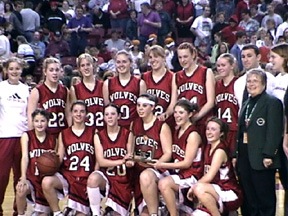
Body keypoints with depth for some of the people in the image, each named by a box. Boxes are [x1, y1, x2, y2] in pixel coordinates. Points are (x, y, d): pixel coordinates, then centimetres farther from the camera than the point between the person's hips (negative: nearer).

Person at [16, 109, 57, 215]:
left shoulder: (52, 139, 5)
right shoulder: (27, 136, -3)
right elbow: (25, 157, -14)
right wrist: (23, 177, -27)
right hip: (31, 177, -3)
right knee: (21, 190, -36)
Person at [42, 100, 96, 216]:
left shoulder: (93, 133, 5)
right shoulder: (63, 134, 9)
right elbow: (59, 158, 7)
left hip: (86, 179, -1)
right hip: (67, 175, 1)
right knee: (47, 182, -29)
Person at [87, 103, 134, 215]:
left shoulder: (127, 134, 1)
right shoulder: (98, 136, 0)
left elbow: (130, 159, 0)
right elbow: (101, 161, -8)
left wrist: (129, 162, -25)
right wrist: (121, 161, -21)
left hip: (123, 180, 1)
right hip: (106, 176, 0)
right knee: (93, 178, -36)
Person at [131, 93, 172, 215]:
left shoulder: (162, 126, -3)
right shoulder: (135, 124, 12)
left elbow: (168, 153, -7)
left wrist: (154, 164, -22)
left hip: (158, 169, -5)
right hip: (139, 170, 5)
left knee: (145, 176, -40)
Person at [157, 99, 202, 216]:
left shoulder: (193, 135, -11)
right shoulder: (176, 132, 11)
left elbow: (187, 163, -13)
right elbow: (173, 157, 9)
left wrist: (162, 165, -12)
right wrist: (158, 162, -6)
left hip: (191, 176, -7)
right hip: (177, 173, 7)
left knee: (164, 183, -30)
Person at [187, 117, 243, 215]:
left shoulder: (220, 150, -14)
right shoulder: (208, 147, 10)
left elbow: (209, 177, -21)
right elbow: (206, 175, 8)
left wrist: (193, 187, -10)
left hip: (231, 194, -8)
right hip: (217, 192, 8)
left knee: (199, 189, -32)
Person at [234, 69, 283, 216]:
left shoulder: (273, 102, -5)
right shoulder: (246, 104, 20)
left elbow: (275, 130, -14)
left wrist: (268, 154, -21)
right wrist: (235, 154, 12)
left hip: (261, 158, -8)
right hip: (244, 157, 8)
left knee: (265, 199, 0)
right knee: (249, 200, 11)